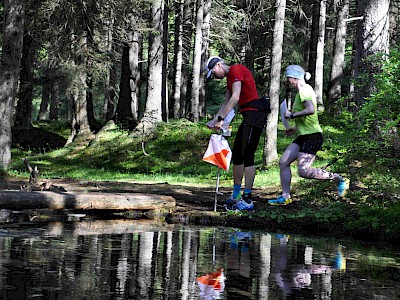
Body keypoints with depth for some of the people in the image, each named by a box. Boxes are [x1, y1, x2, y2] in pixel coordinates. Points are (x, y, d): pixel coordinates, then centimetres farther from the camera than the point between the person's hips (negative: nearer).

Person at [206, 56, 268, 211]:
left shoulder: (236, 70, -10)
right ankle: (236, 197, 16)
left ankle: (247, 200, -12)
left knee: (247, 156, -12)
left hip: (254, 114, -10)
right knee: (237, 155, 11)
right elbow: (226, 102, 22)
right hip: (248, 116, 10)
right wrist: (214, 120, 11)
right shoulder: (230, 77, 22)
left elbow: (235, 98, -19)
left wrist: (220, 119, -20)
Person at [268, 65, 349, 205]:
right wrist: (296, 129, 26)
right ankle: (285, 197, 6)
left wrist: (292, 115, -18)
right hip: (304, 136, 10)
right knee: (283, 162, 3)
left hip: (312, 136, -10)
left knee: (304, 171, -16)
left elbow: (311, 110, -30)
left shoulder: (303, 90, -13)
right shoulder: (305, 90, 18)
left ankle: (338, 179, -4)